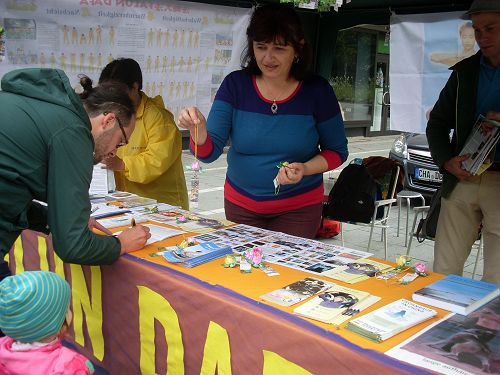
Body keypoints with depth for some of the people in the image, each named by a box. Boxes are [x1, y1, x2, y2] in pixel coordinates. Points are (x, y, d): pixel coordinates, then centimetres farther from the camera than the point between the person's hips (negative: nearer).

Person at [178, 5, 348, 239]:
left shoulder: (317, 90, -11)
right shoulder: (235, 84, -9)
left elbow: (336, 151, -1)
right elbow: (209, 151, -12)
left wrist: (305, 169, -20)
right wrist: (198, 129, -33)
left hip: (299, 208, -1)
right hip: (241, 206, 2)